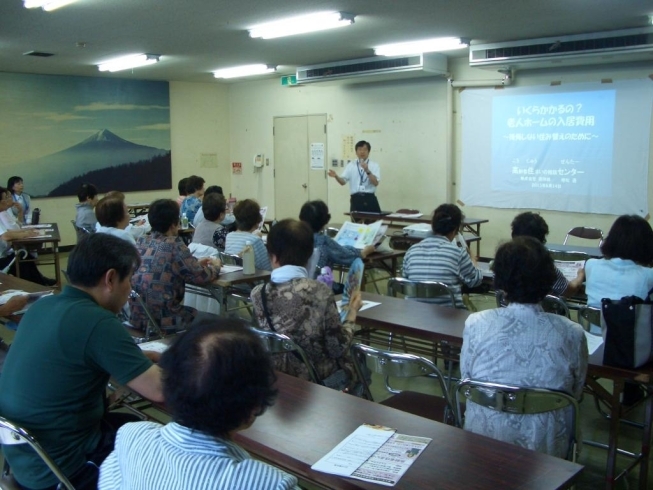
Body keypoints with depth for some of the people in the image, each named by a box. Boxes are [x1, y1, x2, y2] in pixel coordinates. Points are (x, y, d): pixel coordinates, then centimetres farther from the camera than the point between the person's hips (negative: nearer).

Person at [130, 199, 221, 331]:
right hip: (162, 321, -8)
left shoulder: (141, 242, 4)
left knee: (193, 312, 30)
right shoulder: (174, 245, -16)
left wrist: (196, 263, 20)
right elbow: (201, 277, -10)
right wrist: (215, 266, 10)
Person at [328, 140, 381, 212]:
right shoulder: (351, 165, 10)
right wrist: (336, 176, -19)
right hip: (356, 200, 1)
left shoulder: (374, 165, 5)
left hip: (370, 199, -1)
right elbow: (343, 181, 2)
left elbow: (376, 183, -8)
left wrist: (367, 171, -22)